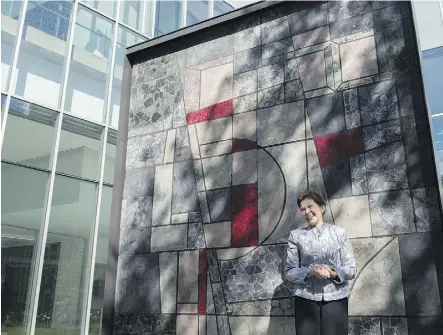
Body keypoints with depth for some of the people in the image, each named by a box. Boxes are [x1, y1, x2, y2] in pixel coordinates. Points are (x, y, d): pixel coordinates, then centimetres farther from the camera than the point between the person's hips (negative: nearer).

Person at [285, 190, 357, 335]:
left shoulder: (339, 232, 5)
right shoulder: (296, 235, 5)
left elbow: (351, 269, 3)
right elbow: (289, 272, 1)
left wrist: (333, 273, -16)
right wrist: (311, 272, -17)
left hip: (335, 298, 0)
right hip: (306, 299, 0)